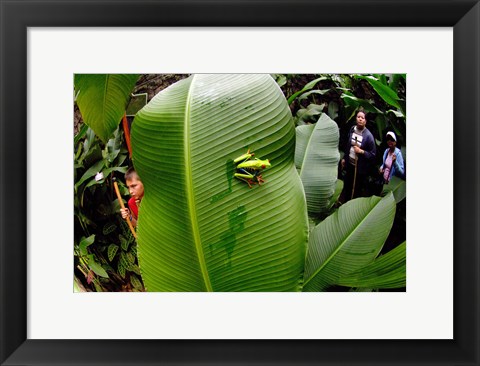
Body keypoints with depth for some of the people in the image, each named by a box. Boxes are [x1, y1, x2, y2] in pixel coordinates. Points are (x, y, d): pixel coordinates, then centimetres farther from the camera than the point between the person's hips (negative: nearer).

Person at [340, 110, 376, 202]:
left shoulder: (368, 136, -18)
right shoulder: (352, 129, -2)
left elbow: (373, 154, -14)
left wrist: (361, 151, -25)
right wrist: (344, 158, 14)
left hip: (360, 167, -5)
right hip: (349, 164, 5)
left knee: (357, 189, 8)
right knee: (347, 186, 19)